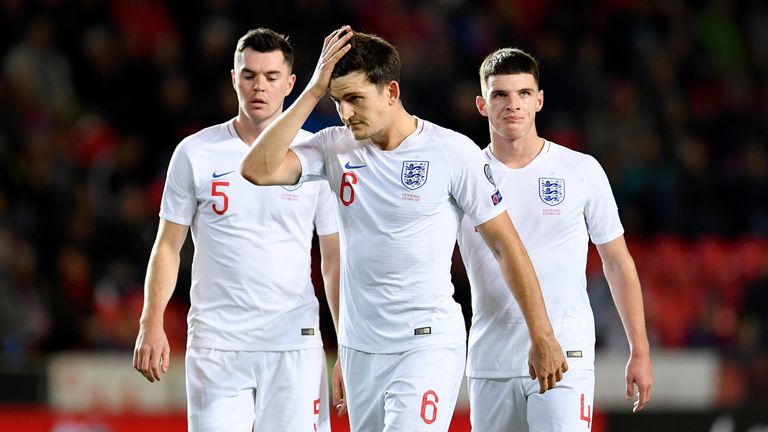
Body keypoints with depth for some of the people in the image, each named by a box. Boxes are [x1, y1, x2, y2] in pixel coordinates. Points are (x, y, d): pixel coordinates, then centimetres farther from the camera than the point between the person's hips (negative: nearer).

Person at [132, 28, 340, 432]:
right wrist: (151, 326, -3)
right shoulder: (195, 153, 4)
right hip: (215, 343, 0)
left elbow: (334, 258, 7)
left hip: (295, 344, 0)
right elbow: (168, 245, 8)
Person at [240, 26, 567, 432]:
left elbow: (507, 246, -2)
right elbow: (258, 169, -11)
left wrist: (542, 339, 0)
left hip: (429, 343, -5)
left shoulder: (452, 152, -8)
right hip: (360, 348, 5)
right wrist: (313, 91, -12)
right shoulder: (335, 147, 3)